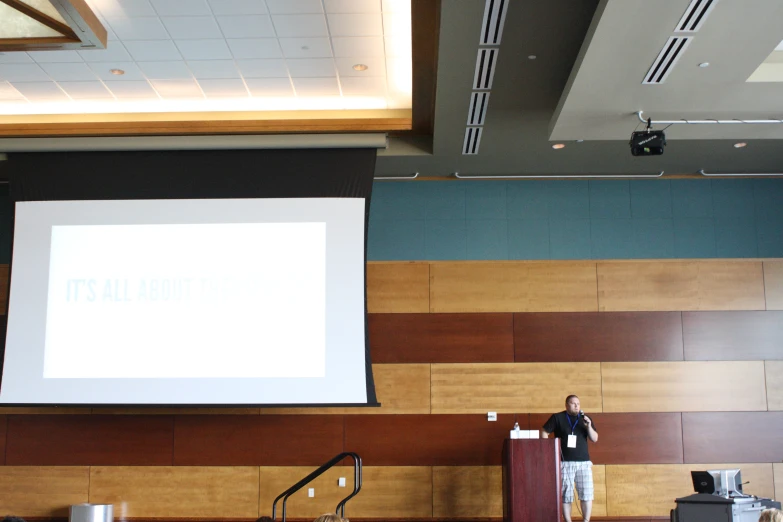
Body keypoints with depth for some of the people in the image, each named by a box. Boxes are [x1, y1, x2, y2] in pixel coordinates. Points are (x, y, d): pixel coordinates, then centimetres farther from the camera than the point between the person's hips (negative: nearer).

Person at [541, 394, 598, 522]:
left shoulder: (585, 419, 10)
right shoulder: (557, 417, 1)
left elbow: (595, 439, 7)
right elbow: (544, 432, 1)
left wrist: (589, 426, -11)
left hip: (584, 462, 3)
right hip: (565, 462, -3)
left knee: (587, 494, 1)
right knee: (566, 494, 1)